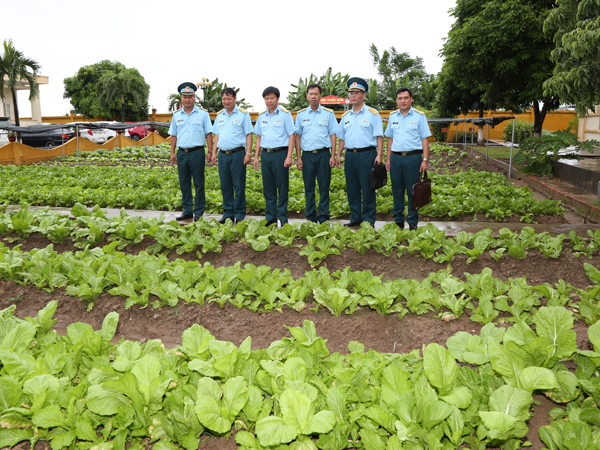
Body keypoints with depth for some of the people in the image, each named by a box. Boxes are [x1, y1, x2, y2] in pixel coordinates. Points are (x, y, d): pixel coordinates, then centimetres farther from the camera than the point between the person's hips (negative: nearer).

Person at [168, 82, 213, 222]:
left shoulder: (203, 113, 4)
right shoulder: (176, 115, 13)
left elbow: (209, 133, 3)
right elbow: (173, 135, 16)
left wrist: (210, 151, -5)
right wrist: (172, 152, 9)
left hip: (197, 152, -4)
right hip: (182, 153, 4)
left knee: (199, 183, 0)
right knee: (184, 184, 7)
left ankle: (199, 212, 8)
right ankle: (187, 211, 17)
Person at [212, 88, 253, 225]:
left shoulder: (243, 114, 1)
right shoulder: (219, 115, 16)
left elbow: (248, 135, -2)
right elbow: (217, 135, 20)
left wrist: (248, 153, -10)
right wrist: (214, 152, 12)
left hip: (237, 154, -5)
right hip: (223, 155, 5)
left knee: (239, 186, -2)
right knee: (225, 186, 8)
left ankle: (239, 215, 6)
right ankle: (228, 213, 17)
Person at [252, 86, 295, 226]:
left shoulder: (285, 114, -1)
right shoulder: (261, 116, 14)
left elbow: (291, 136, -4)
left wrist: (289, 157, -12)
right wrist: (256, 156, 13)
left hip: (280, 153, -5)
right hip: (266, 154, 5)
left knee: (282, 187, -1)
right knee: (268, 187, 8)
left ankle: (283, 218, 6)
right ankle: (270, 217, 16)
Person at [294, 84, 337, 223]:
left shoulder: (328, 113, 6)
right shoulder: (301, 115, 10)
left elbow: (332, 135, 6)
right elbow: (298, 136, 10)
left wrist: (333, 156, -2)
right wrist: (298, 158, 3)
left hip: (323, 154, -1)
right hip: (307, 155, 1)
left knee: (324, 187, 1)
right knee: (309, 188, 4)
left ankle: (323, 218, 9)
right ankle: (310, 217, 14)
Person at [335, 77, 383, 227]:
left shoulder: (372, 113, 2)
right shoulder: (346, 116, 17)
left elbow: (379, 136, -3)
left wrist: (379, 155, -13)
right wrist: (338, 155, 10)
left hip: (367, 155, -5)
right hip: (350, 155, 5)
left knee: (367, 189, -3)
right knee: (352, 189, 8)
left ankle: (369, 220, 4)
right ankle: (355, 218, 18)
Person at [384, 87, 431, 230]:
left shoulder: (419, 116, 1)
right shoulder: (393, 116, 12)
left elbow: (425, 139, 0)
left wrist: (425, 160, -8)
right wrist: (388, 159, 10)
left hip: (413, 158, -3)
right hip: (396, 157, 3)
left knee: (413, 191, 0)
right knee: (397, 190, 7)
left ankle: (413, 222, 9)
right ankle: (398, 221, 17)